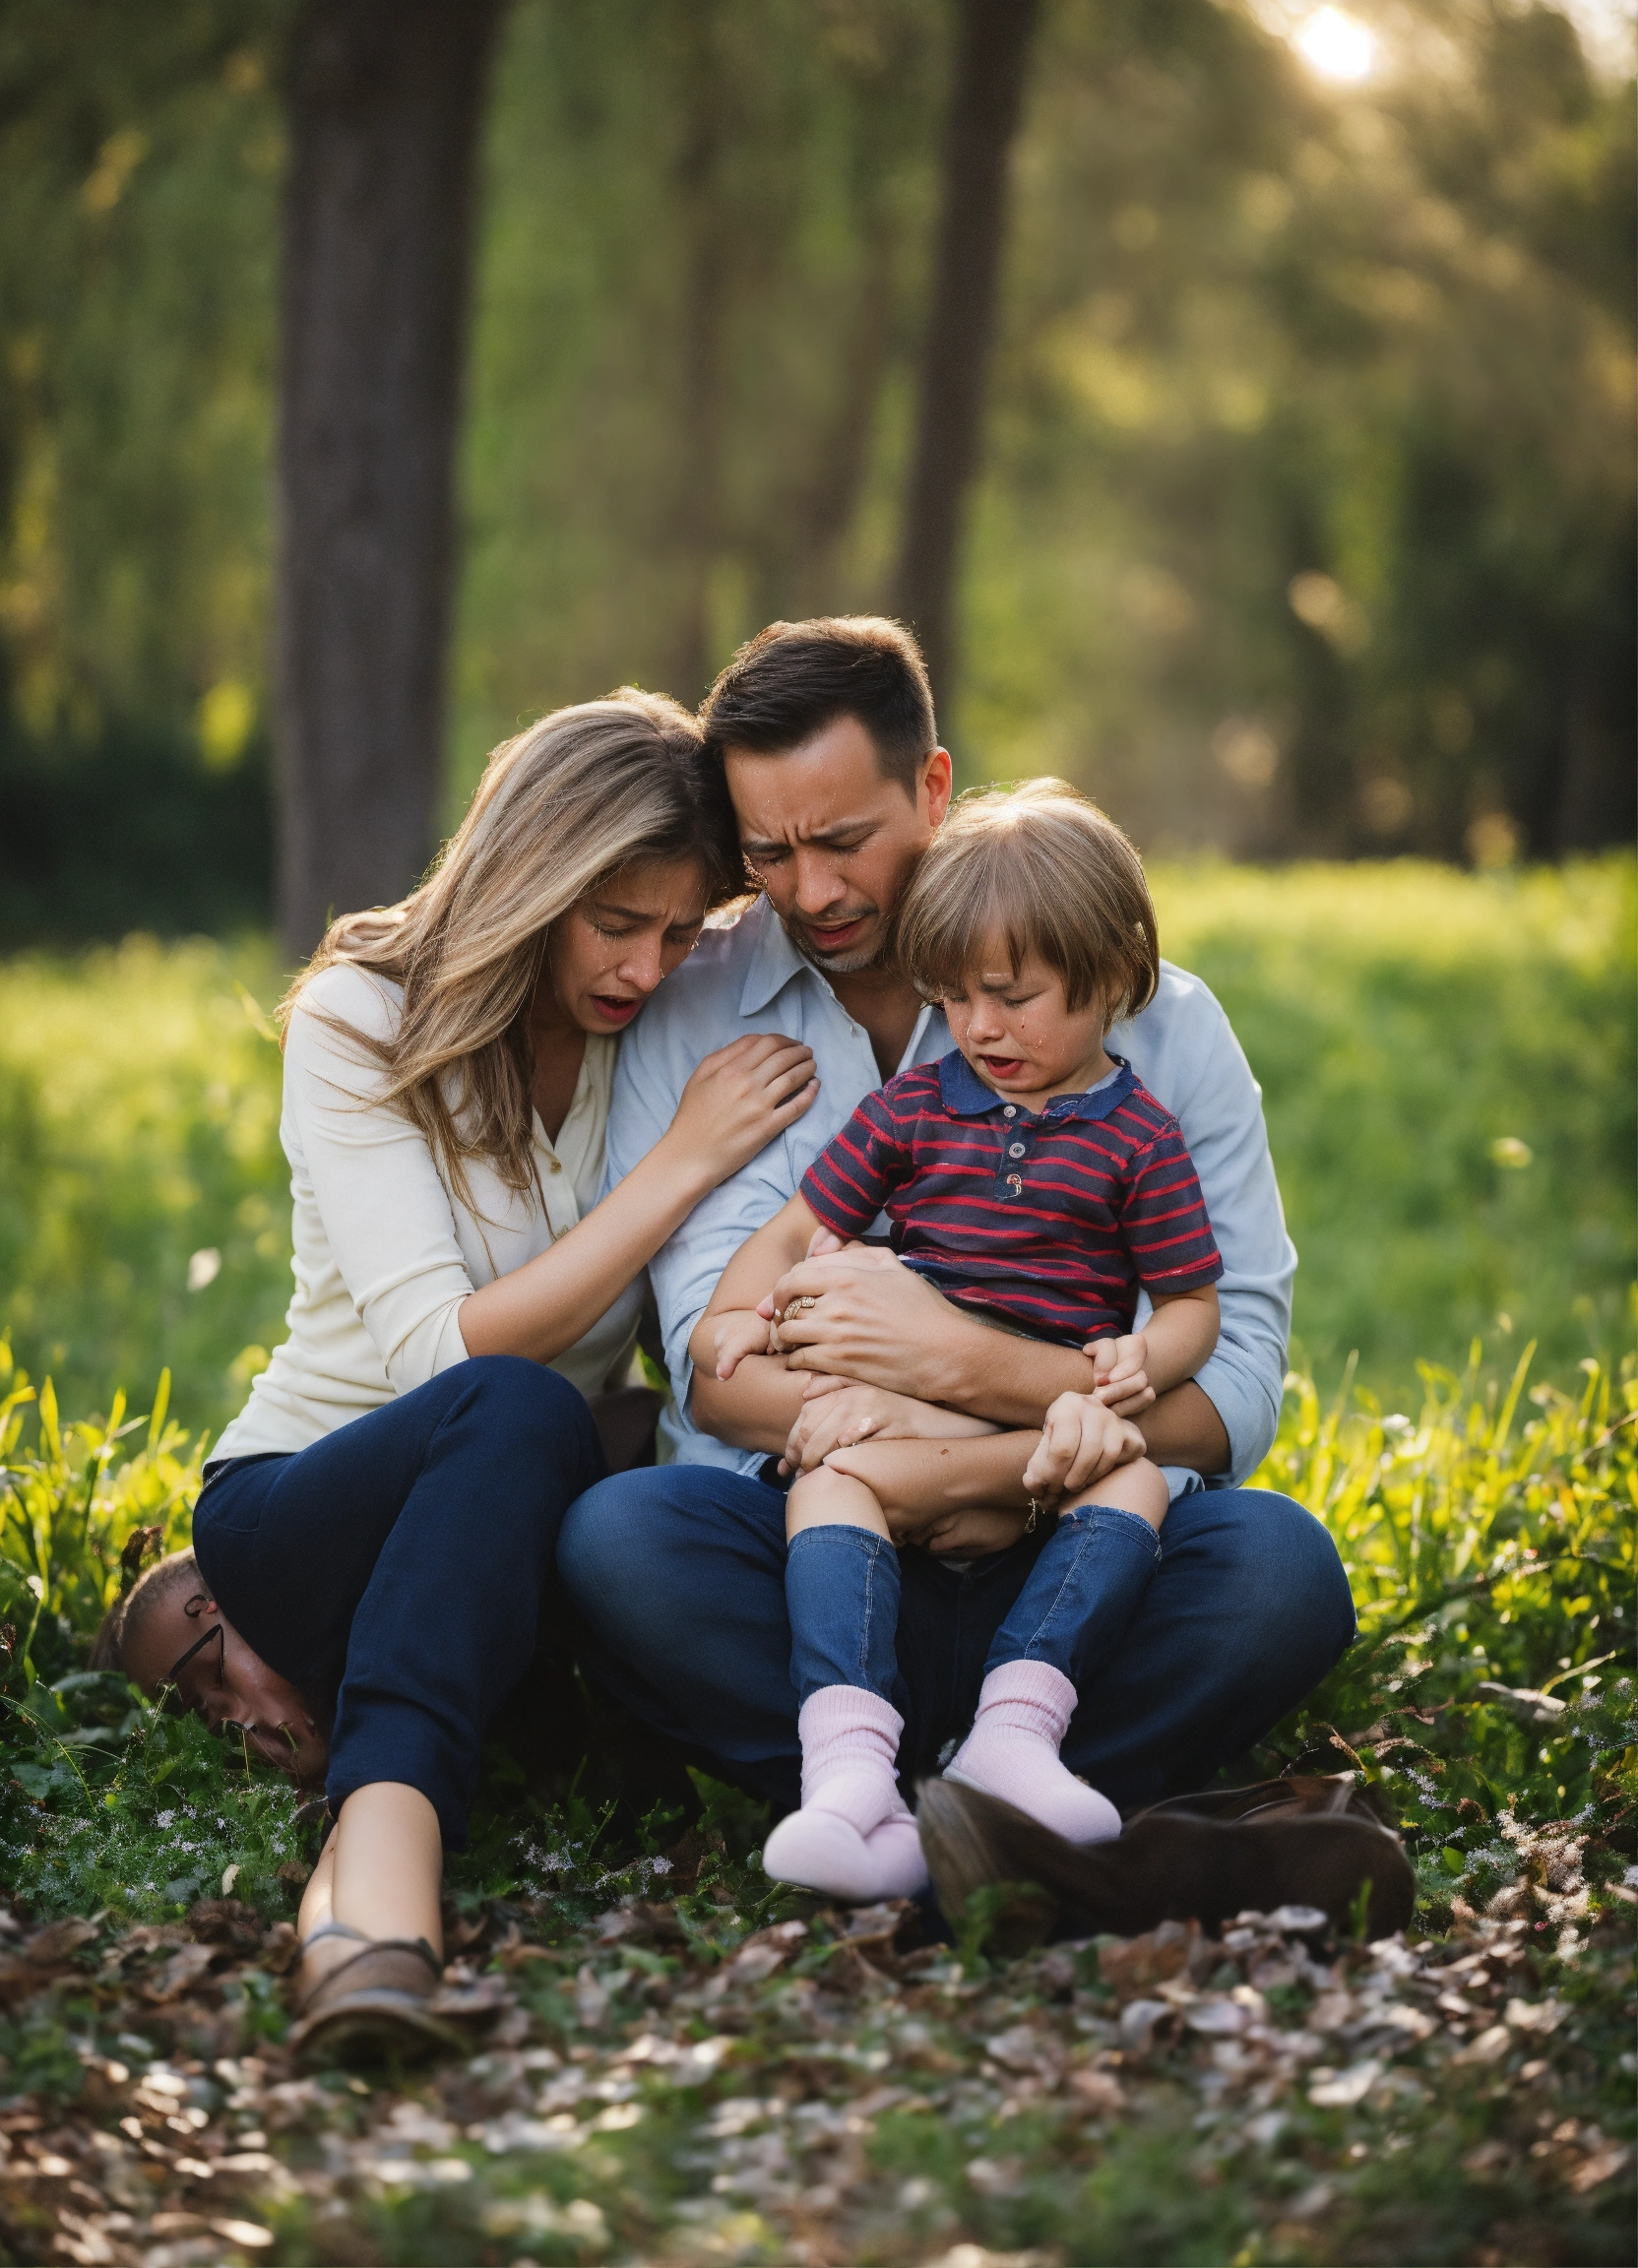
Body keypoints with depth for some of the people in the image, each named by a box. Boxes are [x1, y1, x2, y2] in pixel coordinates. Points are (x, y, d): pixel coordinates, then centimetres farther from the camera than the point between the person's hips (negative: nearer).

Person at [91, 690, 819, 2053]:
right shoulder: (361, 1020, -10)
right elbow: (450, 1351, -21)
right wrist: (683, 1163, -21)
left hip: (512, 1525, 4)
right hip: (305, 1504, -4)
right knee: (515, 1412, -37)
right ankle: (388, 1840, -54)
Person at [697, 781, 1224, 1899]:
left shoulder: (1137, 1135, 9)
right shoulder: (914, 1107, 16)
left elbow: (1193, 1301, 10)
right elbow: (797, 1229, 18)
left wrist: (1143, 1357, -13)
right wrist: (741, 1308, -3)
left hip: (1058, 1417, -1)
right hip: (903, 1407, 1)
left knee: (1133, 1478, -32)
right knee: (828, 1478, -30)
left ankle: (1017, 1723, -41)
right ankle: (850, 1758, -46)